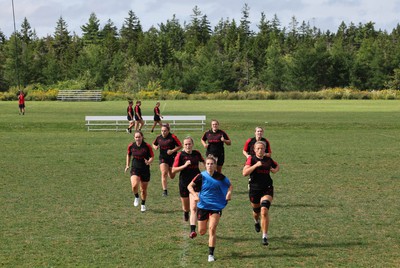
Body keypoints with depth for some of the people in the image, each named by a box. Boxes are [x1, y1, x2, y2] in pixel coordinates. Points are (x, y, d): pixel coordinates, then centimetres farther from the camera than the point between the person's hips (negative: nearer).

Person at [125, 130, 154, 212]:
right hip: (135, 169, 1)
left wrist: (149, 162, -24)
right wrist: (127, 165, 14)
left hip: (145, 170, -1)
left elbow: (152, 157, -4)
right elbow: (128, 155, 17)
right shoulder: (131, 146, -2)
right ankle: (136, 197, 9)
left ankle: (143, 205, 33)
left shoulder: (147, 146, -10)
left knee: (144, 189, 9)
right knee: (134, 186, -24)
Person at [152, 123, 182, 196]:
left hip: (172, 158, -2)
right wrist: (155, 147, -5)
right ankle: (165, 191, -11)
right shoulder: (159, 137, 0)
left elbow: (180, 146, -9)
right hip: (163, 158, 2)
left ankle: (170, 170, 48)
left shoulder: (173, 137, -12)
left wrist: (172, 151, -20)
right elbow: (154, 144, 18)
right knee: (164, 173, -15)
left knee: (172, 176, 10)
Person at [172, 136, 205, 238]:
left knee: (193, 208, -13)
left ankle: (192, 230, -17)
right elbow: (173, 170, -9)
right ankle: (185, 212, 55)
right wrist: (184, 165, -20)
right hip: (184, 183, 0)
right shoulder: (180, 155, -6)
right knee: (186, 207, 16)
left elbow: (203, 161, 26)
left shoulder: (196, 153, 4)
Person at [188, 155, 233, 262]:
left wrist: (229, 193, -10)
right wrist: (195, 194, -22)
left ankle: (211, 254, -4)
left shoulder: (220, 177, -6)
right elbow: (190, 186, -4)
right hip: (203, 206, 1)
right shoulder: (202, 176, -10)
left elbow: (230, 185, 10)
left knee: (212, 229, -12)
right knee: (202, 231, 10)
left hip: (216, 206, -1)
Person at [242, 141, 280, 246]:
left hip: (267, 189, 0)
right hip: (254, 189, 0)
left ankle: (265, 236, -13)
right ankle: (256, 222, 57)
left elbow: (277, 166, 26)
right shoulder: (251, 159, -5)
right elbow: (245, 172, -18)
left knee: (264, 211, -18)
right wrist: (256, 165, -25)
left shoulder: (268, 160, 4)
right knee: (256, 211, 17)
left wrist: (275, 170, 3)